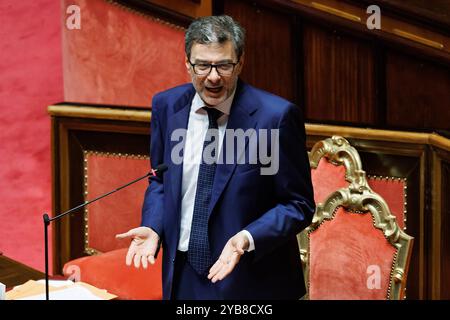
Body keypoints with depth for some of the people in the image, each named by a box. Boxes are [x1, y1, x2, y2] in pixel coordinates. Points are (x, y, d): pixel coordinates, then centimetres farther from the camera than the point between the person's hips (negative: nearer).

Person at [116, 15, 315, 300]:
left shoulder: (276, 116, -17)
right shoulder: (166, 106, -3)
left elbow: (298, 204, -11)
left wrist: (247, 240, -25)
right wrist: (152, 227, -7)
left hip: (250, 280, -4)